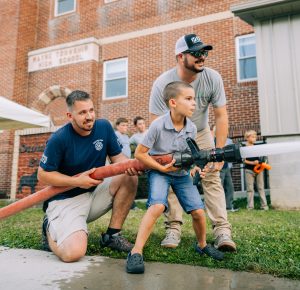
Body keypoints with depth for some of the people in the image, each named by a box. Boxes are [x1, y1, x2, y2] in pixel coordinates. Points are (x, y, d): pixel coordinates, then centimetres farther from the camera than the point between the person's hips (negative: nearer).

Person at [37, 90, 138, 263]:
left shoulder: (104, 127, -4)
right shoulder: (59, 139, -17)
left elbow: (117, 156, 1)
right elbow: (43, 175, -9)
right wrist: (76, 181, -20)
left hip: (95, 193, 5)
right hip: (65, 199, -5)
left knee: (129, 178, -17)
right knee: (73, 253, -25)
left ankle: (112, 234, -4)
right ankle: (50, 229, 12)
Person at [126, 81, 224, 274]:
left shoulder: (192, 128, -7)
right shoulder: (158, 125, -22)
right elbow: (139, 153, -16)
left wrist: (195, 167, -12)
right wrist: (162, 168, -21)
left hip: (182, 174, 5)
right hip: (159, 172, -4)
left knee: (198, 211, -1)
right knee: (158, 205, -30)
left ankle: (202, 245, 29)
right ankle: (136, 251, -21)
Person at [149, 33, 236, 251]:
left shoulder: (213, 78, -19)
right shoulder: (163, 83, -25)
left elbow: (221, 116, -15)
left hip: (201, 133, 2)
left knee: (212, 178, -10)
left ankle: (222, 231, -10)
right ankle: (174, 229, -3)